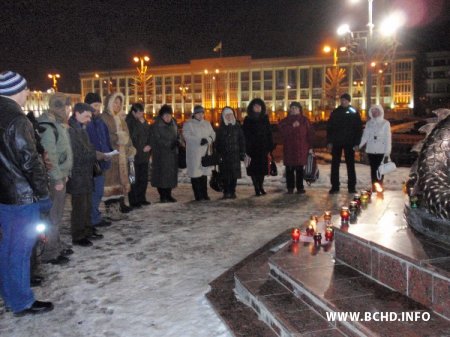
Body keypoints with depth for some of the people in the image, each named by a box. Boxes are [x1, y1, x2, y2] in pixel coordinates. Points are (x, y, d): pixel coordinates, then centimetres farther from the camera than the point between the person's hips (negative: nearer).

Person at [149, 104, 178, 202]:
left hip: (172, 154, 5)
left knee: (171, 173, 5)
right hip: (161, 155, -5)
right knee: (161, 174, -3)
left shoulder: (173, 124, 9)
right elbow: (157, 139, -13)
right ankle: (162, 195, 5)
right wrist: (169, 145, -21)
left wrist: (176, 143, -6)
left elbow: (177, 136, 14)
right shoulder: (156, 125, -7)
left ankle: (168, 195, 13)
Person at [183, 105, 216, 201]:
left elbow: (213, 134, 10)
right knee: (195, 174, -6)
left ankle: (204, 194, 14)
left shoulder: (207, 124, 18)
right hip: (194, 154, -5)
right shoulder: (188, 124, 1)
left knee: (204, 173, 7)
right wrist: (199, 140, -23)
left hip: (205, 153, 5)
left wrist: (207, 140, -12)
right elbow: (187, 136, -13)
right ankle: (198, 195, -1)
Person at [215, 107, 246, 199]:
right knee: (225, 175, 0)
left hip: (235, 154, 1)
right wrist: (218, 154, -4)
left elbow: (242, 140, 7)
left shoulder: (237, 126, 6)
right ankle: (226, 192, 8)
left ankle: (232, 191, 12)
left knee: (234, 174, 2)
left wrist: (242, 153, 1)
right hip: (224, 155, -1)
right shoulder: (221, 128, 5)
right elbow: (217, 142, 4)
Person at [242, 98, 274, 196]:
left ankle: (261, 187, 19)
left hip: (263, 148, 2)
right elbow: (245, 135, -2)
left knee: (263, 167, 5)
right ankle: (257, 188, 5)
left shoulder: (265, 118, 9)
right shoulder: (248, 120, 2)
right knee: (254, 168, -1)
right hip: (252, 148, -2)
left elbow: (269, 133, 8)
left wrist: (270, 146, 1)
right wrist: (247, 148, -9)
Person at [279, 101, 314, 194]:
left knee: (299, 168, -3)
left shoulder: (304, 120, 9)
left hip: (301, 148, -1)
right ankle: (290, 188, 5)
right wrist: (292, 126, -17)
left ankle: (300, 187, 4)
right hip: (289, 148, 1)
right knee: (289, 169, -1)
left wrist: (310, 147, 1)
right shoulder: (285, 121, 12)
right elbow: (282, 131, -5)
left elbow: (309, 134, 6)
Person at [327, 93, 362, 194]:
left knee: (350, 165, 5)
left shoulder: (354, 113, 2)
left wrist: (357, 143, -7)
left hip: (349, 143, -1)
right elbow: (329, 127, 6)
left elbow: (359, 129, 0)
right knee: (335, 165, 1)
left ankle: (352, 186, 11)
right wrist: (329, 141, -2)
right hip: (336, 142, 1)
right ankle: (334, 186, 7)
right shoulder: (335, 112, 6)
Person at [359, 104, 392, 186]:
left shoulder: (385, 123, 0)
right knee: (373, 169, 6)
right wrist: (359, 145, -9)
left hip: (381, 151, -3)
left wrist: (387, 151, -10)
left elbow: (388, 138, -4)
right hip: (370, 150, 4)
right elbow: (365, 136, 5)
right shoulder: (369, 123, 10)